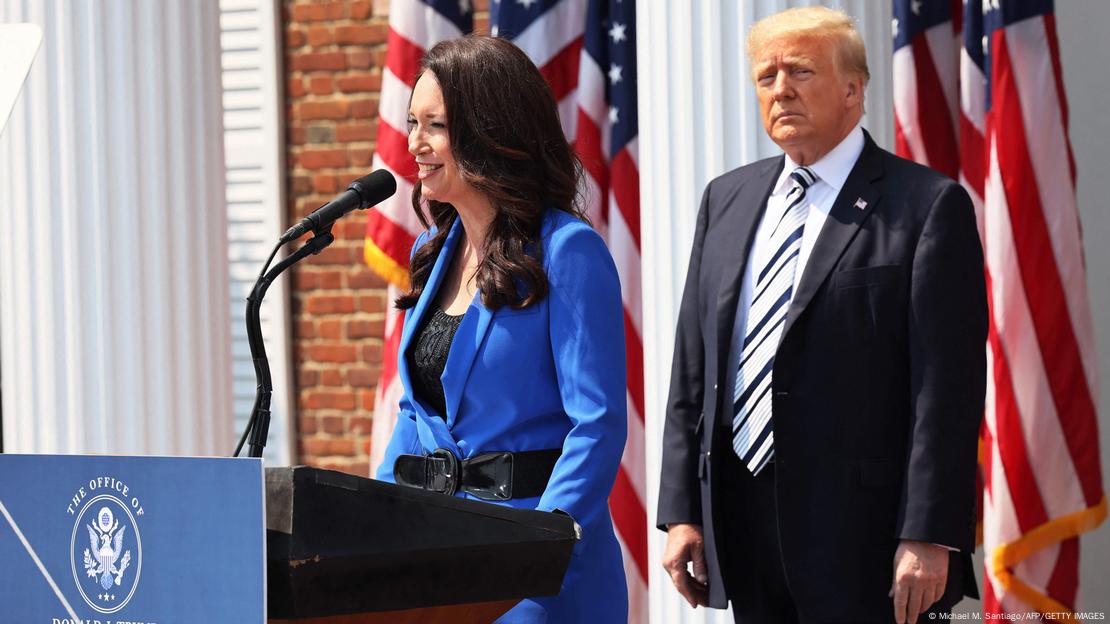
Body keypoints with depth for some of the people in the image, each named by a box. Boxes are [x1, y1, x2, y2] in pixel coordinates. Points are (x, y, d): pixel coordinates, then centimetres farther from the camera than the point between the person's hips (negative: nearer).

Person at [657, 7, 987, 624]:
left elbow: (948, 387, -10)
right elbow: (691, 371, 14)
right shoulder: (726, 200, 15)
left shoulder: (929, 206, -4)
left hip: (860, 536, -5)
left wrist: (928, 539, -16)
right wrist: (681, 510, 6)